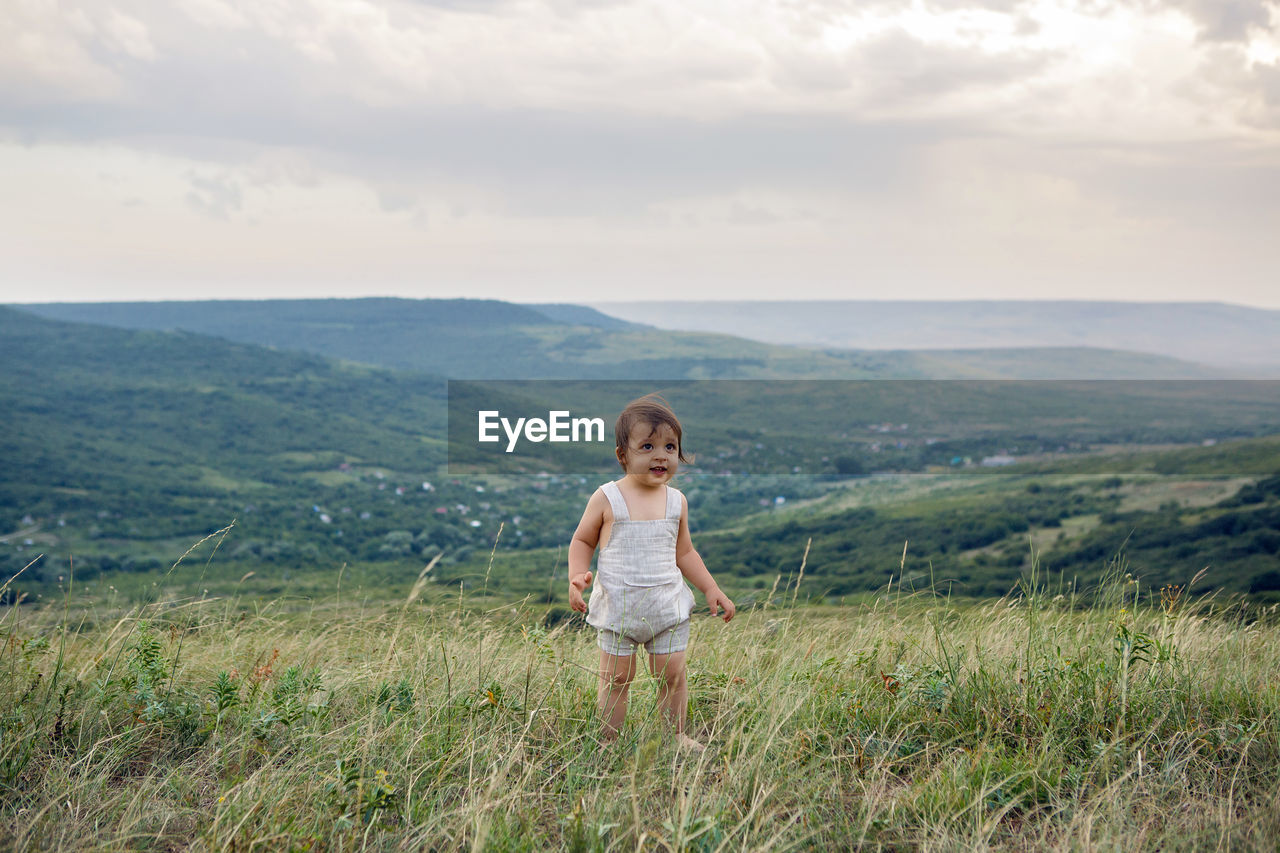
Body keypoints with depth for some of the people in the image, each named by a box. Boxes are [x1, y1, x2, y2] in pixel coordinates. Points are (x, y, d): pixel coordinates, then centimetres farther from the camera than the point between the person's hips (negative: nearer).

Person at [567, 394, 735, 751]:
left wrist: (711, 588, 9)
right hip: (617, 607, -2)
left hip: (667, 605, 3)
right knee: (616, 678, 3)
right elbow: (582, 541, 3)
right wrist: (577, 575, -14)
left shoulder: (676, 502, 3)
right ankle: (609, 742, 16)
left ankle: (677, 735, 25)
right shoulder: (607, 499, -8)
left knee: (672, 674, 7)